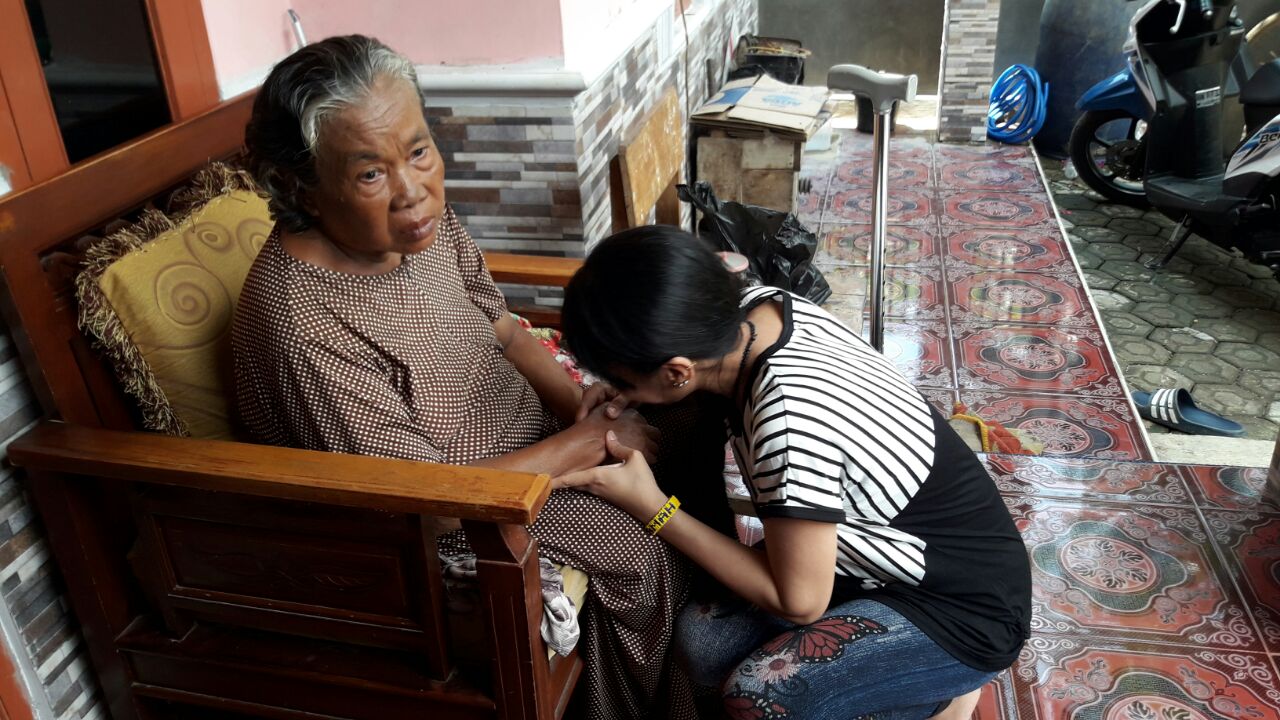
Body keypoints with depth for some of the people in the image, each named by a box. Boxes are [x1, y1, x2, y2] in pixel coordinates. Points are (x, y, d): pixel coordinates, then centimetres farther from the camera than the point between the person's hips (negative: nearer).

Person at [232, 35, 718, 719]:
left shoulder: (424, 219, -10)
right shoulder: (302, 328, -32)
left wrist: (578, 400, -12)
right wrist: (589, 441, -23)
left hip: (529, 421, 8)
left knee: (690, 443, 5)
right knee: (643, 552, -14)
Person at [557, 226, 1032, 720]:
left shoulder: (790, 420, -36)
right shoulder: (760, 307, -13)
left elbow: (798, 601, -23)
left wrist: (652, 509, -20)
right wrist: (624, 412, -8)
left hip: (966, 611, -7)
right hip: (898, 563, 8)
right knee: (702, 640, -7)